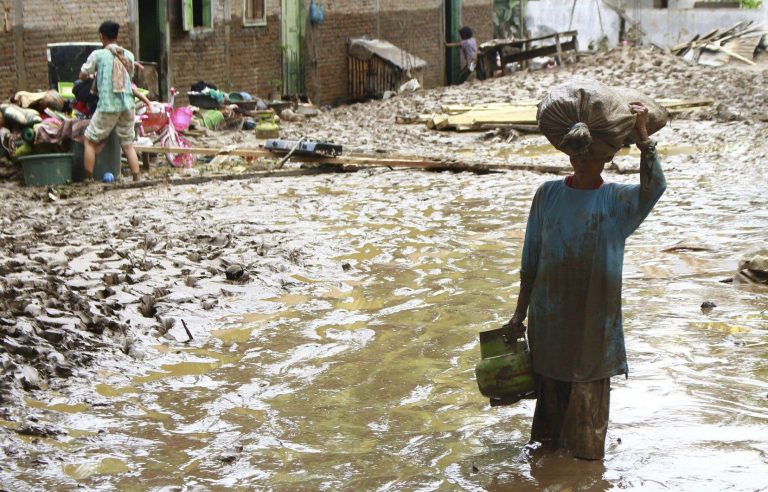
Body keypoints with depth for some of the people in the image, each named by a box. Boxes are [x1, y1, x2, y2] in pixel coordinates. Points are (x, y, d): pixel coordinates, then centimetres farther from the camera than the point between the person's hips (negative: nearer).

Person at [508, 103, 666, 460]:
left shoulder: (616, 200, -2)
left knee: (589, 387, 4)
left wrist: (642, 135, -29)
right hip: (550, 312, 2)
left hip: (594, 314, -2)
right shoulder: (548, 194, 4)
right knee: (551, 384, 12)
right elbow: (530, 258, 8)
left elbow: (654, 188, -25)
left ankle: (586, 453, 19)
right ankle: (548, 446, 28)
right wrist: (521, 310, 9)